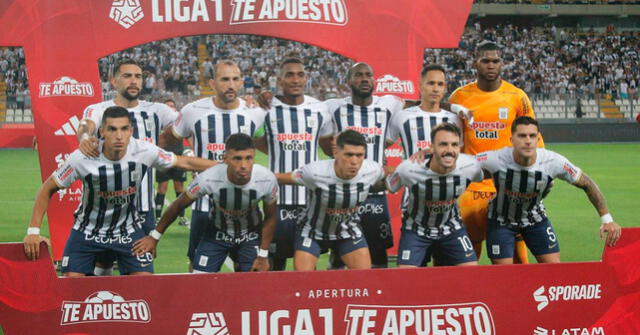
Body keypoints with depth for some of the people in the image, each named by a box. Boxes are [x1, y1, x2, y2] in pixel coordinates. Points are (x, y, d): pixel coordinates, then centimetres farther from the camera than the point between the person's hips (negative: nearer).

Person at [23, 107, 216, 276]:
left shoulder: (144, 152, -20)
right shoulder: (82, 159, -25)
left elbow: (186, 163, -5)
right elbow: (48, 190, -13)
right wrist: (33, 231, -18)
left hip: (129, 230, 1)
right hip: (87, 230, -1)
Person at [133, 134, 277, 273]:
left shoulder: (267, 179, -29)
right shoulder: (208, 179, -33)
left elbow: (270, 218, -9)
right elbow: (178, 205, -13)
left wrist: (263, 256, -8)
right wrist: (154, 237, -4)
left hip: (251, 236, 0)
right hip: (217, 234, 0)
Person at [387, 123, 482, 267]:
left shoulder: (470, 166, -21)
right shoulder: (409, 169, -31)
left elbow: (481, 176, 5)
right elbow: (389, 186, -8)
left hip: (451, 228, 3)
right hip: (416, 228, -3)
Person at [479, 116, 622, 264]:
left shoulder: (554, 162, -26)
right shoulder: (495, 159, -33)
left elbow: (587, 184, -13)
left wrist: (607, 220, -12)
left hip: (535, 218, 2)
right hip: (501, 220, -2)